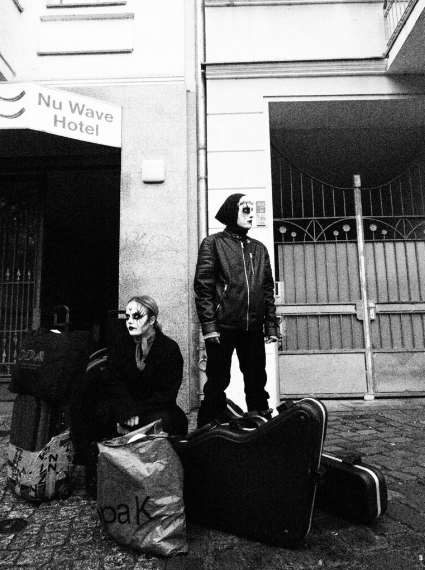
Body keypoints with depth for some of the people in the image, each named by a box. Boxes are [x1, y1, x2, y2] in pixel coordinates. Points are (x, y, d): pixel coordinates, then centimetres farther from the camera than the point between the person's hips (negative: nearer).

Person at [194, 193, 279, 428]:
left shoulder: (259, 248, 17)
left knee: (257, 382, 10)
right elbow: (203, 287, -5)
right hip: (223, 327, -4)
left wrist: (271, 325, 8)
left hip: (253, 328, 5)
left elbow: (268, 289, 15)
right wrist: (209, 325, -13)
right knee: (217, 383, 1)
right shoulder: (213, 243, 2)